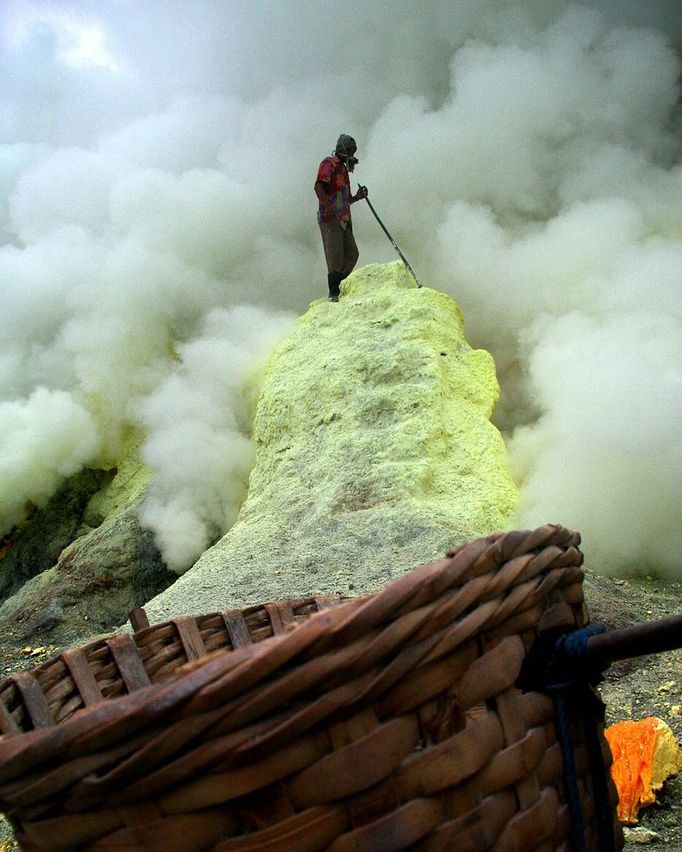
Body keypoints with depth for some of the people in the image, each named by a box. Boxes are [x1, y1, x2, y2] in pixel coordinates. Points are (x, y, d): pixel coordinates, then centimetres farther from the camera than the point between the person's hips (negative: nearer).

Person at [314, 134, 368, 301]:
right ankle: (334, 293, -11)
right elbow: (318, 187, -15)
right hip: (330, 218, -9)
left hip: (344, 218, 9)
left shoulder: (343, 168, 27)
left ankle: (337, 286, 10)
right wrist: (328, 206, -29)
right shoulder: (329, 163, 0)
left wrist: (357, 197, 11)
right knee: (335, 254, -13)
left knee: (351, 254, 2)